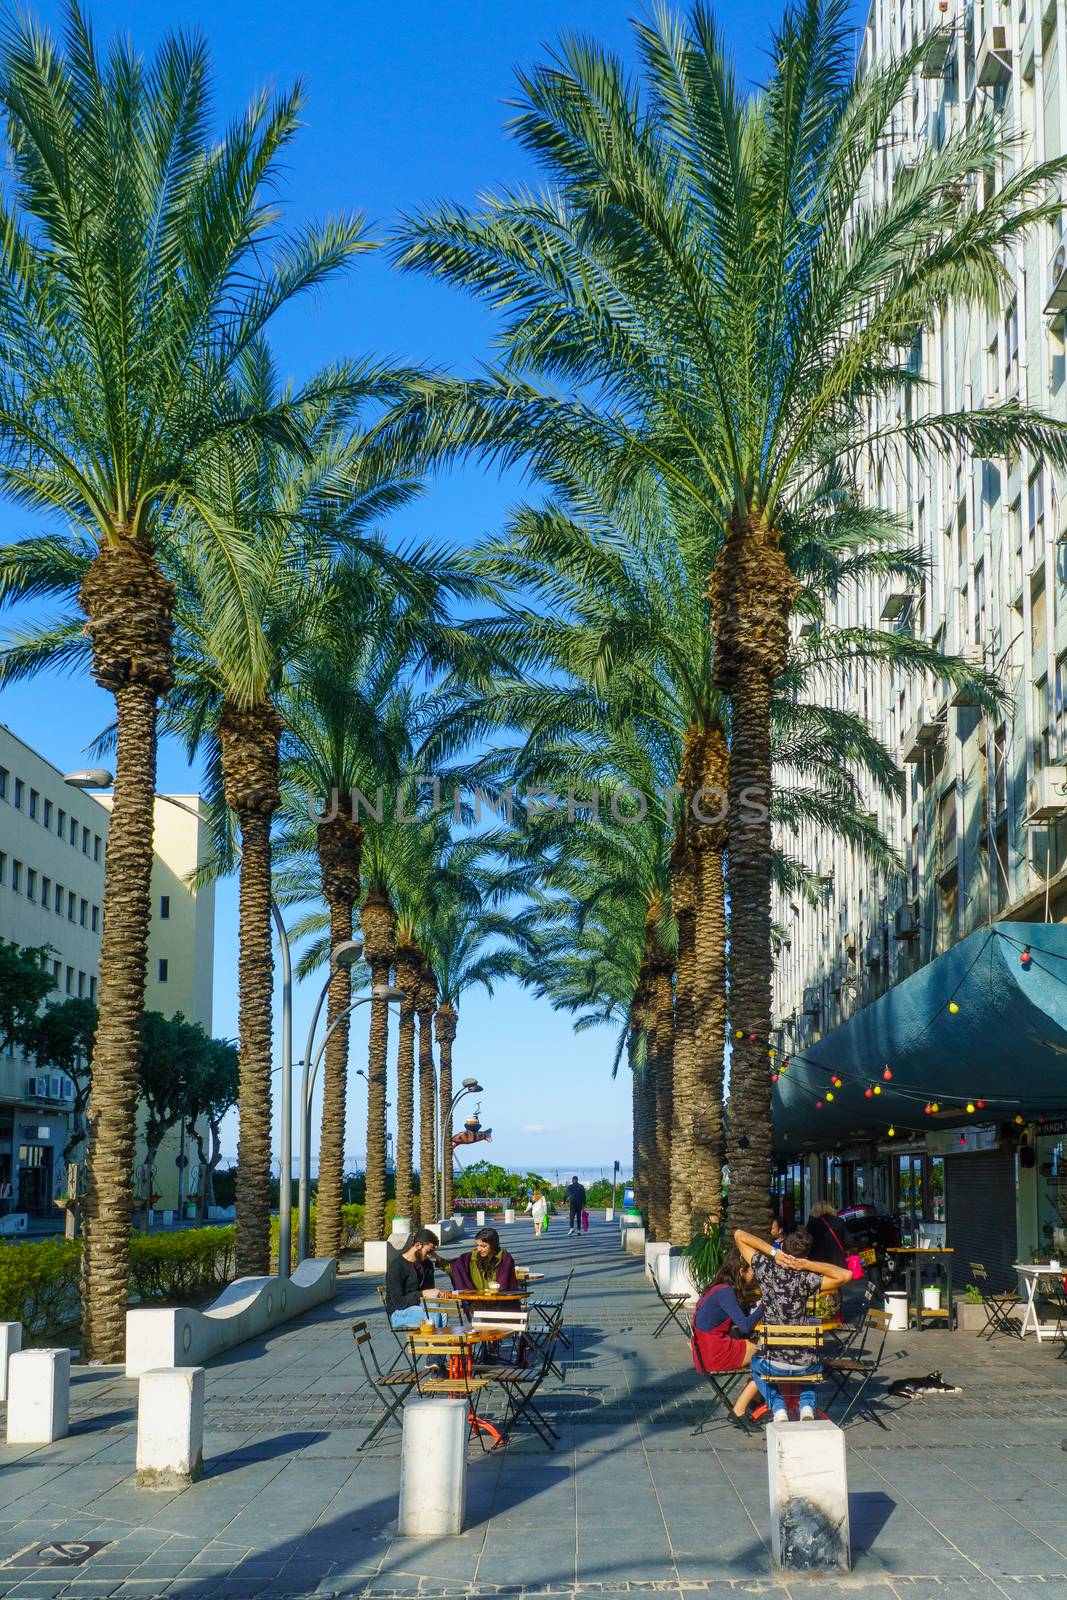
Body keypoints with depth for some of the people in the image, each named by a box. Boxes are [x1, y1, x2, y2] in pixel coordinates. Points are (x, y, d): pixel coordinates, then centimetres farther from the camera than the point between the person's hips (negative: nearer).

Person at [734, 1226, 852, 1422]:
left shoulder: (765, 1268, -11)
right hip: (804, 1365, 0)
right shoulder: (806, 1279, -16)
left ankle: (778, 1409, 14)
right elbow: (846, 1275, -17)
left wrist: (773, 1252, -12)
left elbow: (739, 1235, -2)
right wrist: (809, 1265, -17)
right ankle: (807, 1407, 13)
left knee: (756, 1364, 37)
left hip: (771, 1364, 0)